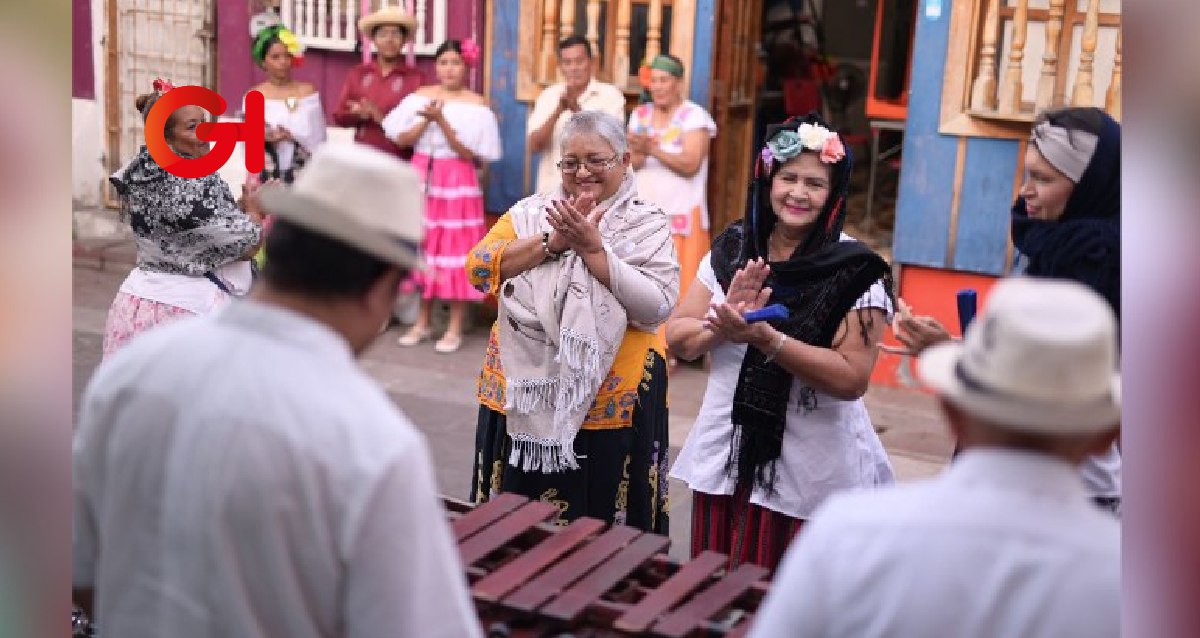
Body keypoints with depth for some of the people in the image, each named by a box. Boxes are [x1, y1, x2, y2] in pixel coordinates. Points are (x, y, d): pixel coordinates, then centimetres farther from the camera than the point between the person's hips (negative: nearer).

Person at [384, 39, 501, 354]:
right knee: (421, 244, 7)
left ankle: (455, 327, 4)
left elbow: (469, 153, -11)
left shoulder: (476, 104, -4)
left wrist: (442, 120, -20)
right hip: (421, 178, 4)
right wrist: (427, 119, -16)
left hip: (458, 183, -4)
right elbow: (401, 139, -1)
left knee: (455, 246, -3)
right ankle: (422, 322, 18)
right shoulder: (420, 96, 6)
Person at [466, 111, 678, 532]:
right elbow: (479, 268, -6)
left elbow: (657, 306, -14)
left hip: (609, 406, -2)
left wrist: (593, 248, -17)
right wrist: (552, 241, -15)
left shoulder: (648, 225, -1)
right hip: (523, 399, 3)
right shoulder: (530, 212, 6)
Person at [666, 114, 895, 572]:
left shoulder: (855, 271, -10)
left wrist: (765, 338, -25)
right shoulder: (732, 249, 4)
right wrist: (725, 322, -16)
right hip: (724, 460, 4)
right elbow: (677, 339, 4)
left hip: (812, 477, -4)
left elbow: (852, 379, -17)